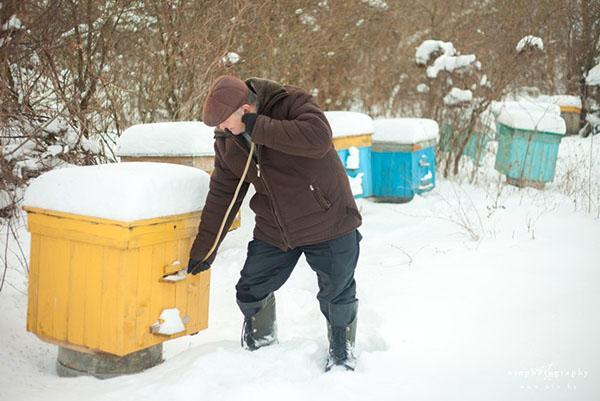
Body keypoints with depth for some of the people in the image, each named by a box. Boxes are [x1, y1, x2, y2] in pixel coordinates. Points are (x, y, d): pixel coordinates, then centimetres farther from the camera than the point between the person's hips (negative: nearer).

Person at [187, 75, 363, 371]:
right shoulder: (227, 141, -2)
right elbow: (221, 194, 4)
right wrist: (203, 248, 5)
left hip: (328, 222, -5)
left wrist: (260, 128, -33)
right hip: (273, 230, 5)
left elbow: (319, 138, -38)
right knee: (249, 292, 7)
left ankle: (342, 348, 33)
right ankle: (260, 338, 38)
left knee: (337, 294, 5)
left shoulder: (291, 102, -19)